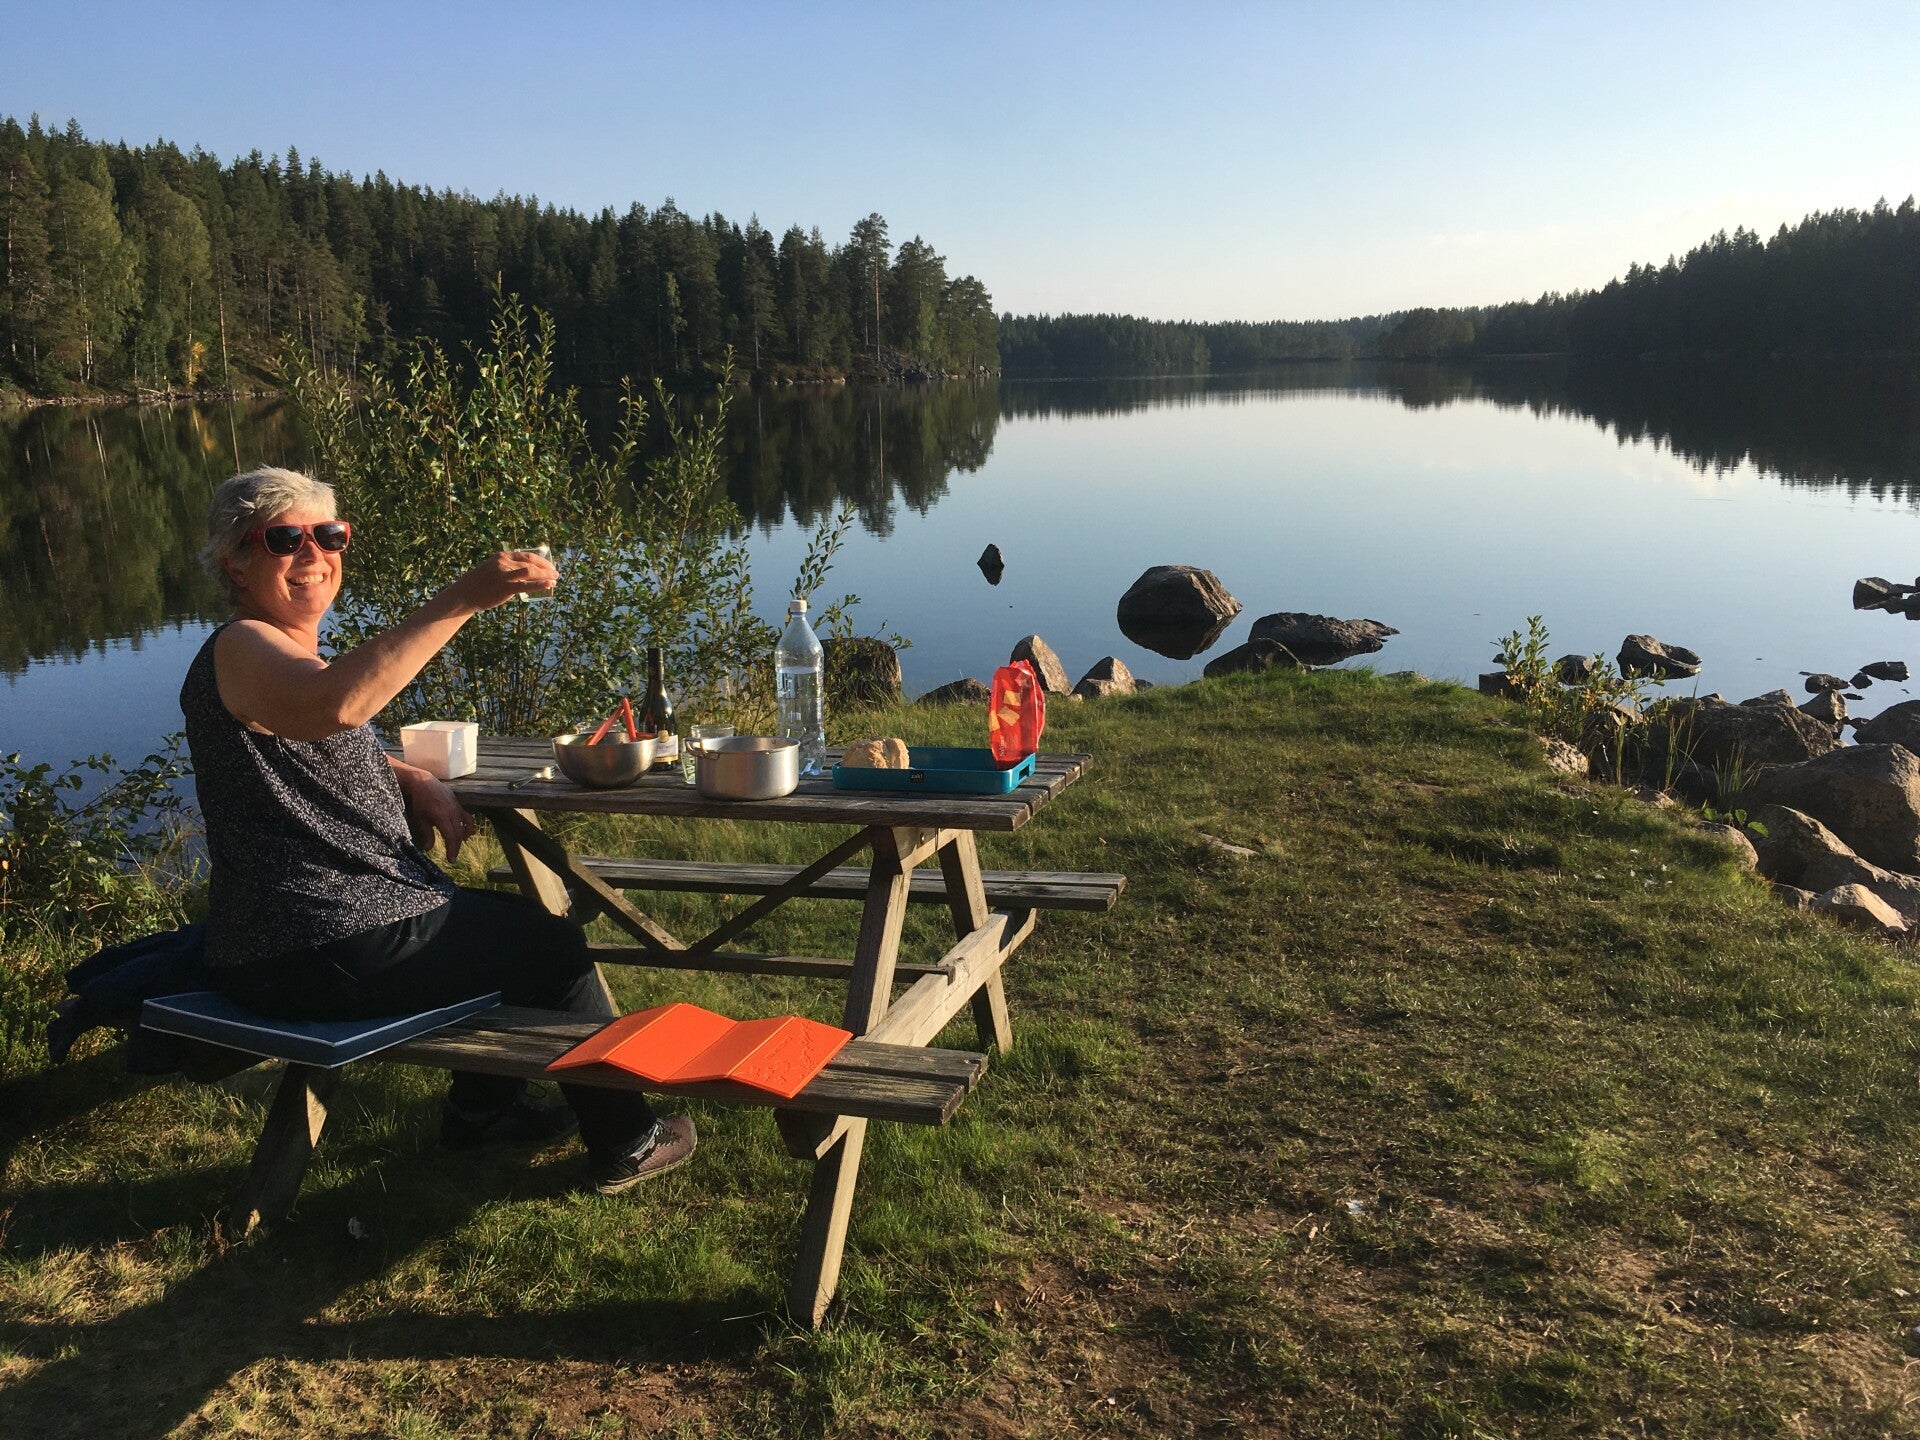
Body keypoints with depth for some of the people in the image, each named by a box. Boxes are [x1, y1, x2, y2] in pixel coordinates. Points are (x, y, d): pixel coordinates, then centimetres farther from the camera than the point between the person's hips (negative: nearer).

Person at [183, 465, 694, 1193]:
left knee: (510, 916, 27)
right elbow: (336, 704, -41)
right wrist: (462, 600, -44)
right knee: (548, 942, 0)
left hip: (326, 927, 11)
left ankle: (481, 1106, 38)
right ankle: (626, 1142, 15)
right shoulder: (240, 650, -18)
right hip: (311, 958, -11)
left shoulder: (296, 654, 14)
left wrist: (421, 786, 6)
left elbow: (338, 756, 28)